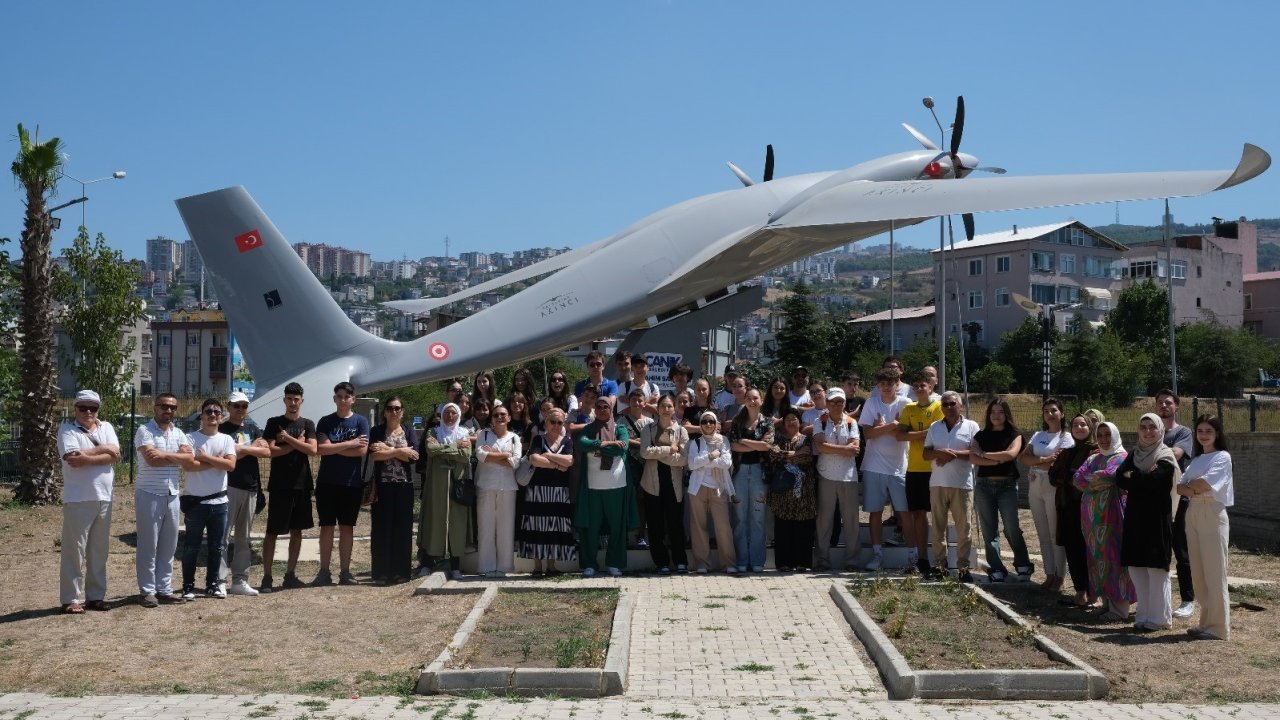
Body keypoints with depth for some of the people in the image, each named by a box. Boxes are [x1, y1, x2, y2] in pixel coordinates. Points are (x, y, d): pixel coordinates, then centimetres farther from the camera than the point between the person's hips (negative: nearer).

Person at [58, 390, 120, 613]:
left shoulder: (106, 427, 11)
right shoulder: (67, 430, -2)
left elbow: (115, 454, -4)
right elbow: (72, 458, -17)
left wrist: (86, 458, -16)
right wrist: (102, 449, -9)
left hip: (104, 498, 5)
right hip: (78, 499, -5)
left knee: (99, 551, 10)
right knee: (74, 550, -2)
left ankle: (95, 596, 18)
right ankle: (71, 599, 3)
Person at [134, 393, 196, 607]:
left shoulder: (179, 434, 12)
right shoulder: (145, 431, -5)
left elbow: (188, 460, -2)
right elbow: (151, 460, -19)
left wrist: (164, 455, -13)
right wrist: (176, 457, -6)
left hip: (172, 495, 6)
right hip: (149, 495, -6)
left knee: (168, 546, 8)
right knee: (148, 545, -1)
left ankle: (164, 589, 15)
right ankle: (147, 591, 6)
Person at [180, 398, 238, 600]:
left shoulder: (226, 439, 5)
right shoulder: (191, 438, -4)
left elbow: (231, 465, -10)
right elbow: (189, 465, -18)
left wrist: (205, 457, -12)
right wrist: (217, 461, -13)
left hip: (219, 502, 3)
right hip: (195, 502, -3)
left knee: (217, 547, 10)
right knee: (191, 547, 4)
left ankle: (213, 584, 21)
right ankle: (188, 586, 13)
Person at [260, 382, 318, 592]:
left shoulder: (308, 424, 9)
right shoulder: (274, 423, 1)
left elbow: (312, 450, -6)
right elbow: (271, 451, -11)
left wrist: (288, 438, -10)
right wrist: (297, 444, -9)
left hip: (301, 485, 4)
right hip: (279, 486, -3)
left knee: (297, 530, 7)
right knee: (272, 531, -2)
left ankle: (290, 575, 16)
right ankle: (267, 577, 2)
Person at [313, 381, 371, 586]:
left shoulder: (361, 421, 1)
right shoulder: (325, 422, 3)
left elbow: (362, 450, -10)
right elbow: (321, 448, -11)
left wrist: (333, 449, -9)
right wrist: (349, 444, -13)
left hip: (352, 483, 0)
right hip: (327, 482, 0)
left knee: (347, 527, 6)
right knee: (327, 526, 3)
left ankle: (345, 571, 11)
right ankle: (324, 571, 8)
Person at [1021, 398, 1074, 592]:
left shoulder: (1066, 437, -3)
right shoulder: (1038, 435, 15)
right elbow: (1024, 457, 2)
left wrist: (1034, 463, -7)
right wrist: (1044, 460, -13)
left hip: (1053, 489, -6)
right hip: (1035, 489, 6)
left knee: (1056, 534, -2)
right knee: (1043, 534, 8)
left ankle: (1059, 576, 4)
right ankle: (1049, 574, 14)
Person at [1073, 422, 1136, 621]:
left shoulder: (1122, 457, -3)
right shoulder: (1093, 459, 18)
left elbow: (1109, 475, -19)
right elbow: (1077, 478, 5)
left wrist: (1089, 480, -3)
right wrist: (1098, 482, -9)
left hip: (1112, 514, -7)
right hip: (1093, 515, 7)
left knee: (1114, 557, -7)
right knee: (1098, 558, 7)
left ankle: (1120, 608, -4)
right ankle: (1107, 603, 14)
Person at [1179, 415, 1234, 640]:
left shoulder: (1222, 457, -1)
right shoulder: (1196, 460, 19)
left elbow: (1206, 483, -15)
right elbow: (1179, 487, 9)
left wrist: (1189, 486, 2)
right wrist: (1190, 489, -12)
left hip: (1212, 514, -7)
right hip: (1192, 513, 7)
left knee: (1214, 573, -7)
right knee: (1198, 574, 7)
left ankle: (1219, 627, -3)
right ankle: (1206, 622, 14)